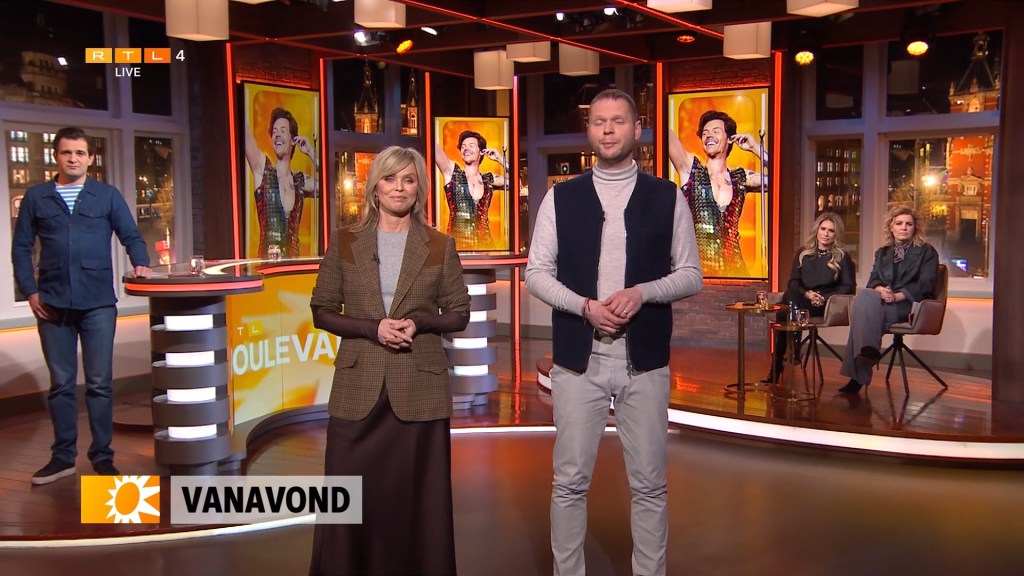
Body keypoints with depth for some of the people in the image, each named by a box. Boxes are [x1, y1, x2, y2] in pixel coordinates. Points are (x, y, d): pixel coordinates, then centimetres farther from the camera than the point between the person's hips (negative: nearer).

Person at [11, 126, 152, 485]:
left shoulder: (108, 195, 7)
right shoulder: (36, 197, 8)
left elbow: (131, 236, 8)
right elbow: (21, 247, 9)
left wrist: (141, 263, -12)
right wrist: (30, 291, 0)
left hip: (98, 304, -1)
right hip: (52, 304, 1)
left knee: (99, 383, 2)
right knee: (61, 383, 9)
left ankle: (102, 456, 11)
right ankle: (63, 456, 19)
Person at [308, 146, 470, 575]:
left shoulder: (440, 246, 3)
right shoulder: (344, 242, 4)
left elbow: (459, 313, 6)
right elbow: (322, 311, 4)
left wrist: (419, 323, -13)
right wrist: (373, 328, -12)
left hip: (419, 388, 0)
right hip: (358, 389, 0)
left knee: (418, 499, 6)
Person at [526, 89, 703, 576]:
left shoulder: (667, 197, 5)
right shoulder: (560, 198, 4)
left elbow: (691, 276, 5)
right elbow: (536, 273, 2)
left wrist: (641, 292, -14)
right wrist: (586, 306, -14)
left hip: (644, 360, 0)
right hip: (578, 359, 0)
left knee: (649, 484, 9)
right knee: (570, 481, 7)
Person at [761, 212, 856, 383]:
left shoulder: (842, 257, 7)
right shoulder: (803, 253, 15)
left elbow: (848, 287, 2)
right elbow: (793, 282, 11)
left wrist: (823, 298, -13)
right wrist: (806, 294, -10)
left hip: (827, 305, -3)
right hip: (801, 301, 3)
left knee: (789, 312, -34)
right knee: (789, 297, -35)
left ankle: (777, 367, -27)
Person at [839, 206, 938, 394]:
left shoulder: (927, 252, 12)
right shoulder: (882, 253, 25)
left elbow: (925, 285, -2)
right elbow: (872, 281, 13)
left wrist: (898, 296, -16)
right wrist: (881, 290, -12)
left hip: (909, 306, -4)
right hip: (882, 303, 4)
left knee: (863, 310, -32)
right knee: (864, 297, -33)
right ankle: (868, 351, -37)